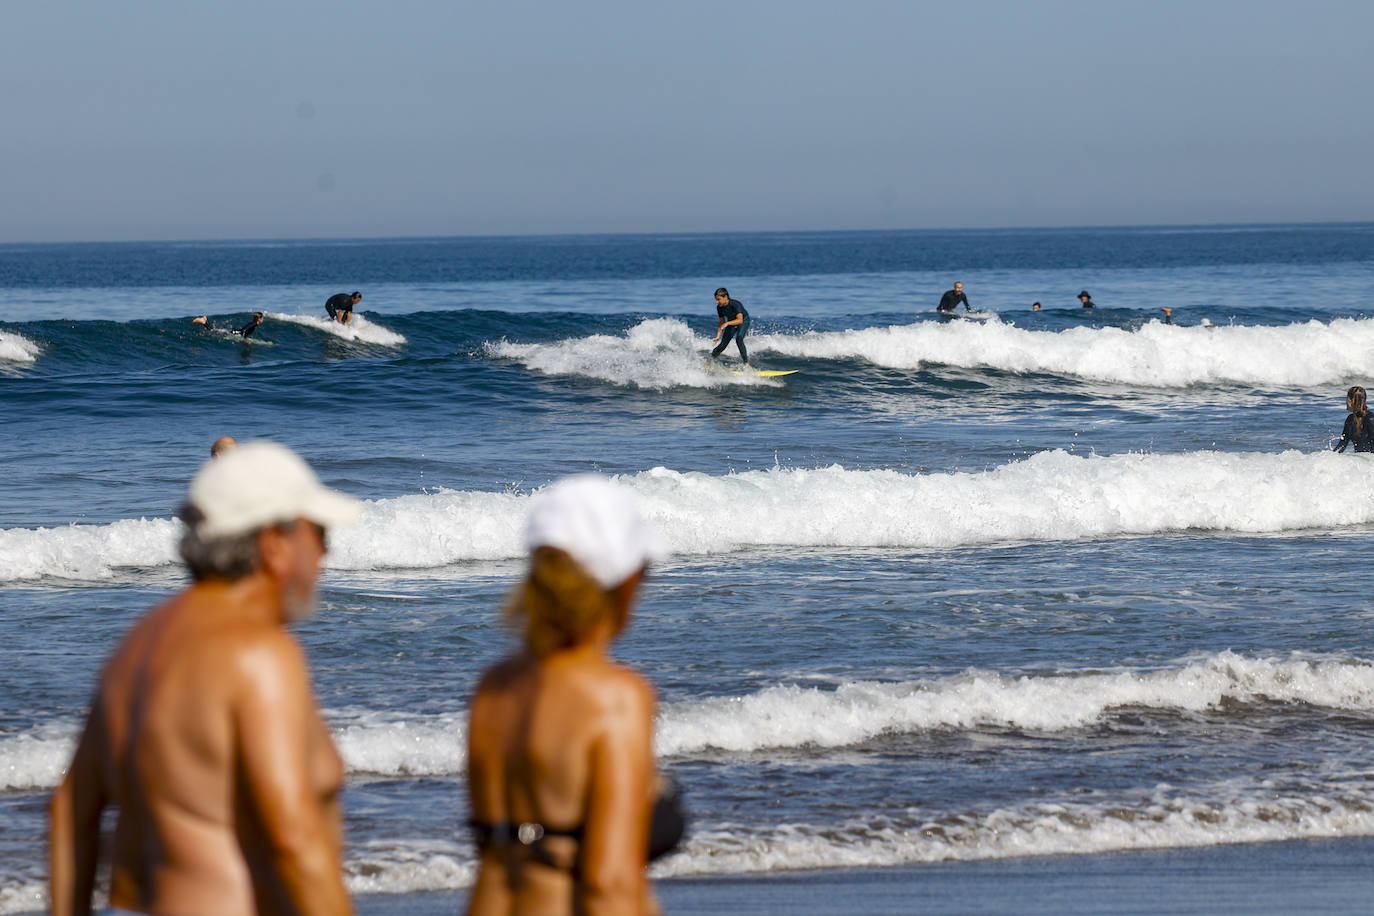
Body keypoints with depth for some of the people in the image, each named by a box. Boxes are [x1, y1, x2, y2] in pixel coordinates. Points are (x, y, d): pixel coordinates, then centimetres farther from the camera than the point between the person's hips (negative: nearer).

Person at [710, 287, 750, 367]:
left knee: (739, 339, -30)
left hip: (744, 322, -5)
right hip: (731, 323, 5)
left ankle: (746, 363, -28)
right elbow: (721, 322, -2)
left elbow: (740, 320, -41)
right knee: (722, 345, 1)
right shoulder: (719, 307, -15)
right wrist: (718, 336, -9)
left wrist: (727, 323, -53)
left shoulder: (735, 304, -34)